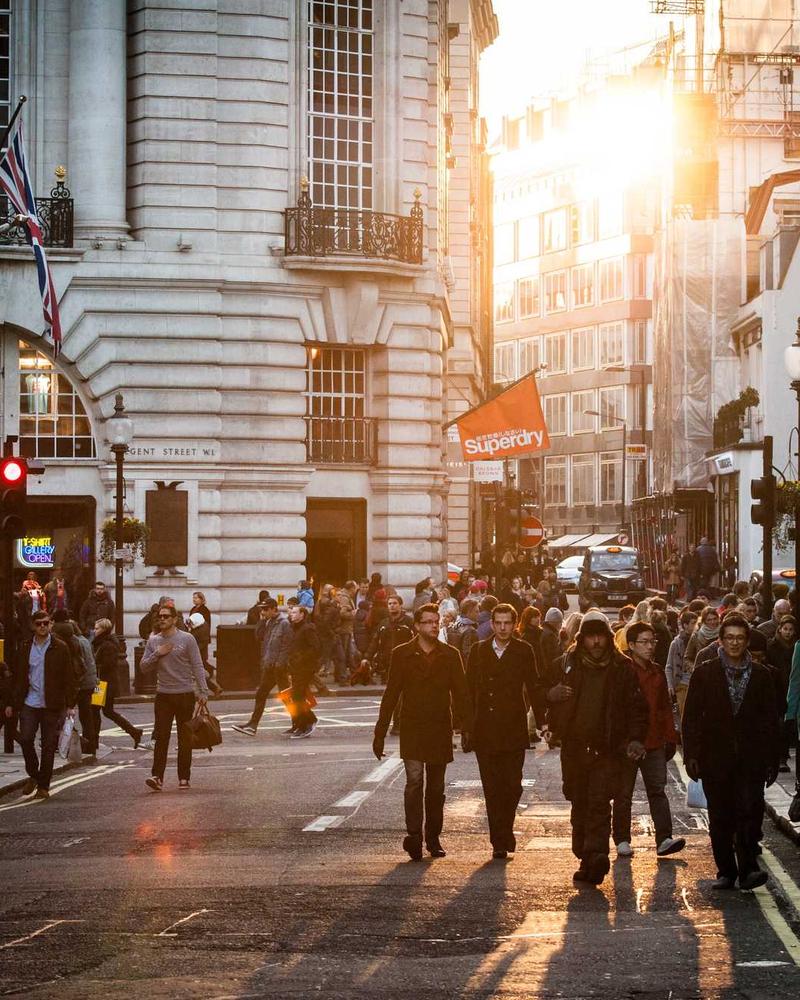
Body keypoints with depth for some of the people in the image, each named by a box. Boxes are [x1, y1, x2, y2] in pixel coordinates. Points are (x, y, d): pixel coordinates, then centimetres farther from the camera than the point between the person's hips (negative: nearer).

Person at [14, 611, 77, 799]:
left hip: (52, 705, -2)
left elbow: (69, 678, 0)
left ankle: (44, 786, 11)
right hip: (30, 703, 2)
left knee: (48, 745, 2)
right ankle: (33, 775, 15)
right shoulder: (25, 648, 8)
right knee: (25, 739, -8)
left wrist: (70, 704, -5)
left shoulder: (60, 648, 0)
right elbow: (20, 677, 10)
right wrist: (15, 702, 5)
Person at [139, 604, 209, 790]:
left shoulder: (187, 639, -2)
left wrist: (203, 692, -10)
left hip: (185, 694, -2)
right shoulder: (153, 641, 8)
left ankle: (184, 778, 11)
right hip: (163, 695, 2)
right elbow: (144, 667, 7)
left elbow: (198, 667, -3)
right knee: (161, 737, -6)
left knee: (185, 739, 5)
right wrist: (157, 654, -10)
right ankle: (157, 777, -10)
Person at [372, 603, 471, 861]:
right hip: (412, 730, -2)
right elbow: (391, 694, 3)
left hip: (440, 730, 2)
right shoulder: (402, 654, 2)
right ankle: (414, 836, -18)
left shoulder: (450, 655, 6)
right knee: (415, 780, -16)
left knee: (436, 788, 8)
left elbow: (460, 693, 6)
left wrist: (466, 727, -4)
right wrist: (380, 733, 1)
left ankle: (433, 839, 17)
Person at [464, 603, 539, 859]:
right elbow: (469, 690, 8)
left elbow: (533, 688, 5)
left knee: (512, 786, -5)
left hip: (513, 730, -1)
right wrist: (467, 727, 4)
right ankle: (499, 841, 7)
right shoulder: (478, 651, 8)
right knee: (492, 788, 2)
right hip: (485, 731, 1)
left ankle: (503, 836, 15)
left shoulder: (523, 651, 4)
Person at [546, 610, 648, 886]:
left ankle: (596, 855, -21)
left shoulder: (622, 667, 2)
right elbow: (542, 692, 16)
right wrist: (551, 694, -9)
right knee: (579, 804, 8)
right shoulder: (567, 664, 7)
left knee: (599, 803, -15)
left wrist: (635, 737, -8)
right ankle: (586, 858, 16)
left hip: (606, 749, -3)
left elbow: (637, 706, 5)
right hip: (574, 746, 3)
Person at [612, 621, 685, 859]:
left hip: (654, 743, 5)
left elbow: (665, 706, 18)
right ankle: (622, 840, 13)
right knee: (623, 793, 5)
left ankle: (664, 839, -9)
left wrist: (670, 738, 14)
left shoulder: (657, 672, 12)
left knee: (658, 790, -3)